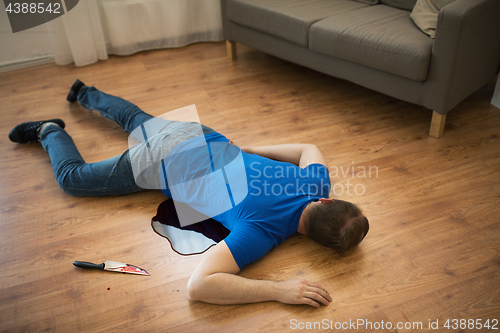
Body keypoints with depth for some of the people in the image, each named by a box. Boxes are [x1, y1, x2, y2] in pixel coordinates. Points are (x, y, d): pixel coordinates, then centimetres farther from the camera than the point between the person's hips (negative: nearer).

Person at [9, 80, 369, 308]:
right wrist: (279, 290, -46)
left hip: (202, 137, 7)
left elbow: (310, 148, 6)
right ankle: (50, 132, 39)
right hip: (163, 165, -6)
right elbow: (199, 285, -46)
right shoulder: (261, 229, -40)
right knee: (72, 177, 15)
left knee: (136, 118, 36)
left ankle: (84, 93, 62)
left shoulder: (317, 182, -18)